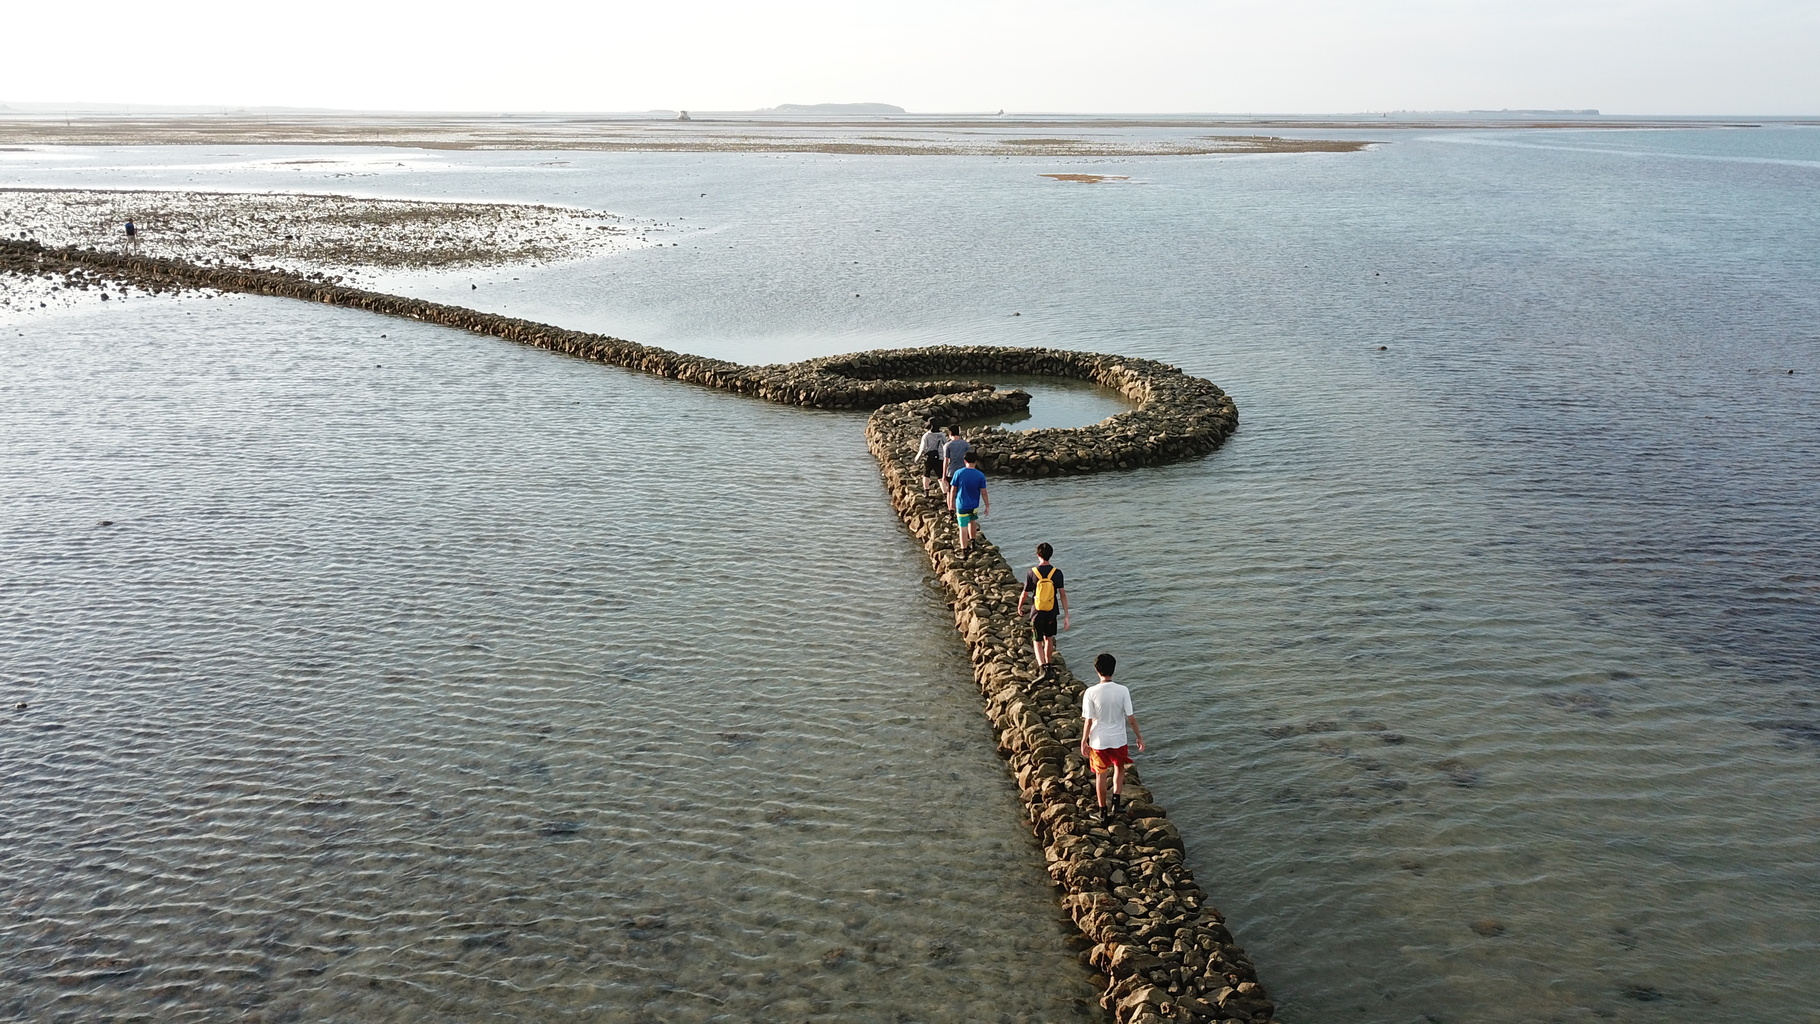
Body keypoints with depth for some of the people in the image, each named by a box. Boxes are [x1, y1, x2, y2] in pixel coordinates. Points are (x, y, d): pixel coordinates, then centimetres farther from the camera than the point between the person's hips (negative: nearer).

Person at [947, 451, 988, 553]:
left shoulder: (959, 473, -12)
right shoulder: (980, 476, -9)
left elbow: (953, 490, -5)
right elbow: (983, 492, -6)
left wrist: (951, 502, 9)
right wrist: (987, 506, 4)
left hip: (962, 505, -2)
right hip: (974, 506, 2)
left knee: (963, 528, 3)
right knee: (972, 521, 27)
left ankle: (964, 549, 7)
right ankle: (972, 541, 41)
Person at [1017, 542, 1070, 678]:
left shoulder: (1032, 573, -14)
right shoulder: (1057, 573, -10)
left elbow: (1024, 594, -4)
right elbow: (1063, 595, -9)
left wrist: (1019, 607, 16)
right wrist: (1066, 616, -5)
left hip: (1037, 612, -2)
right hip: (1051, 612, 2)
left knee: (1037, 642, 6)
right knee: (1049, 638, 22)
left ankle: (1042, 667, -13)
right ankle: (1048, 665, 36)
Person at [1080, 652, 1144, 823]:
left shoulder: (1091, 692, -16)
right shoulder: (1122, 691, -14)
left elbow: (1088, 720, -11)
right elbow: (1131, 718, -8)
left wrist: (1084, 741, 2)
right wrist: (1139, 737, 6)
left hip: (1098, 741, -1)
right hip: (1118, 740, 1)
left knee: (1100, 775, 16)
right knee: (1119, 768, 27)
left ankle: (1103, 811, 23)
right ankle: (1116, 797, 9)